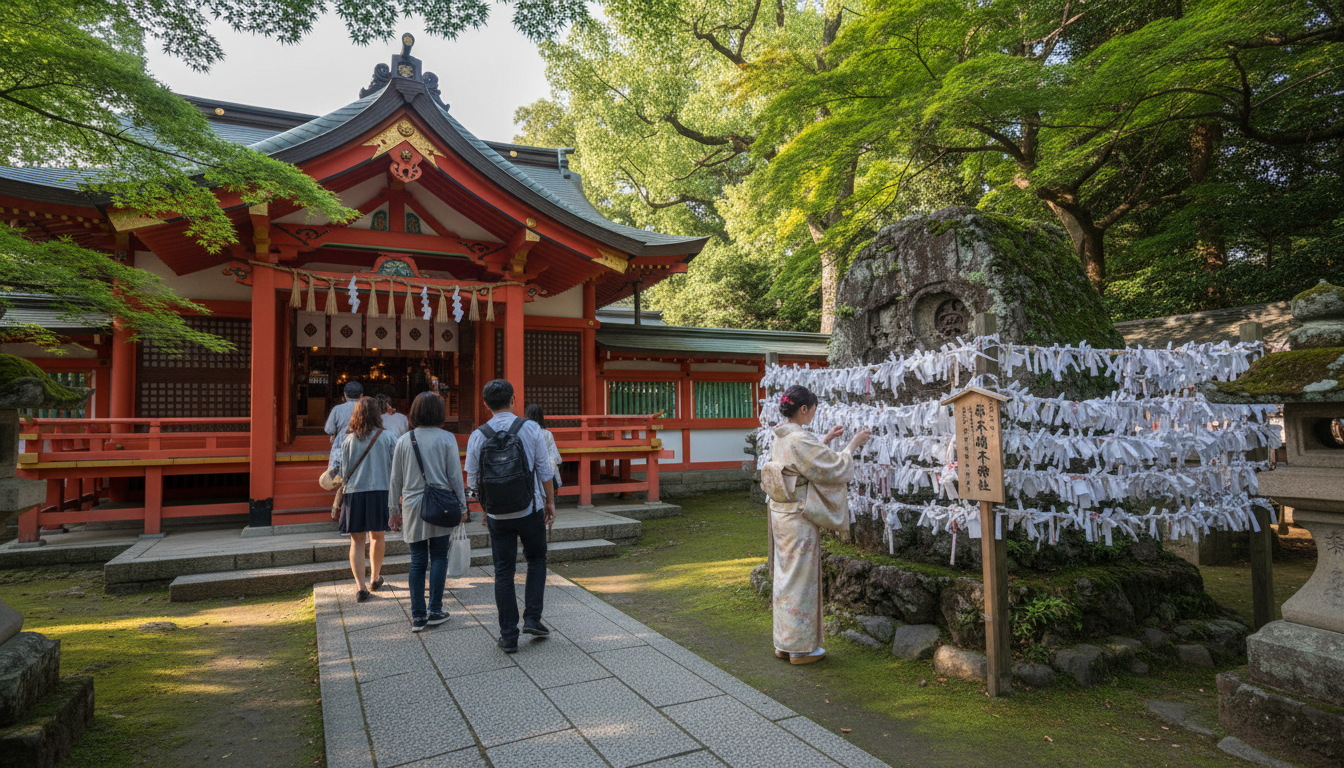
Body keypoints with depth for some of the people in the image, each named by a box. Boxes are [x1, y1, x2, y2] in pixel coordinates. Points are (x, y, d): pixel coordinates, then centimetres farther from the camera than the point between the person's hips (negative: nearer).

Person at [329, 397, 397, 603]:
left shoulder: (348, 440, -1)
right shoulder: (386, 437, -3)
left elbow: (344, 471, 5)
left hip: (354, 493, 0)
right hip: (380, 491, 0)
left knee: (357, 540, 6)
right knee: (377, 536, 17)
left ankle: (361, 587, 0)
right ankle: (374, 578, 33)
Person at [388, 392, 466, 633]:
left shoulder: (404, 441, 2)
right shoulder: (446, 439, -5)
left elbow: (396, 478, 6)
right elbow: (455, 475, -3)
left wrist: (394, 509, 15)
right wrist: (462, 506, 4)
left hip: (412, 506, 2)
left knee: (417, 561, 7)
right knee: (439, 558, 8)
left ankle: (417, 615, 9)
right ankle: (434, 611, 11)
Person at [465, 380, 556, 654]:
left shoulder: (477, 436, -5)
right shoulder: (530, 429, -8)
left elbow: (472, 480, 0)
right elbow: (545, 470, -5)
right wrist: (550, 502, 6)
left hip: (497, 515, 1)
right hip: (530, 511, -1)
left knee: (504, 572, 9)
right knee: (537, 559, 20)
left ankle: (508, 636, 13)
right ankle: (532, 618, 11)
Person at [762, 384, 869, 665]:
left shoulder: (781, 438, 7)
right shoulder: (800, 439, -20)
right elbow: (833, 468, -13)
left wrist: (826, 440, 23)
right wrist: (853, 444, 0)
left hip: (780, 514, 9)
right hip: (799, 518, -9)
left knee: (785, 576, 17)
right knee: (801, 579, 3)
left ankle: (784, 643, 28)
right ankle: (801, 648, 15)